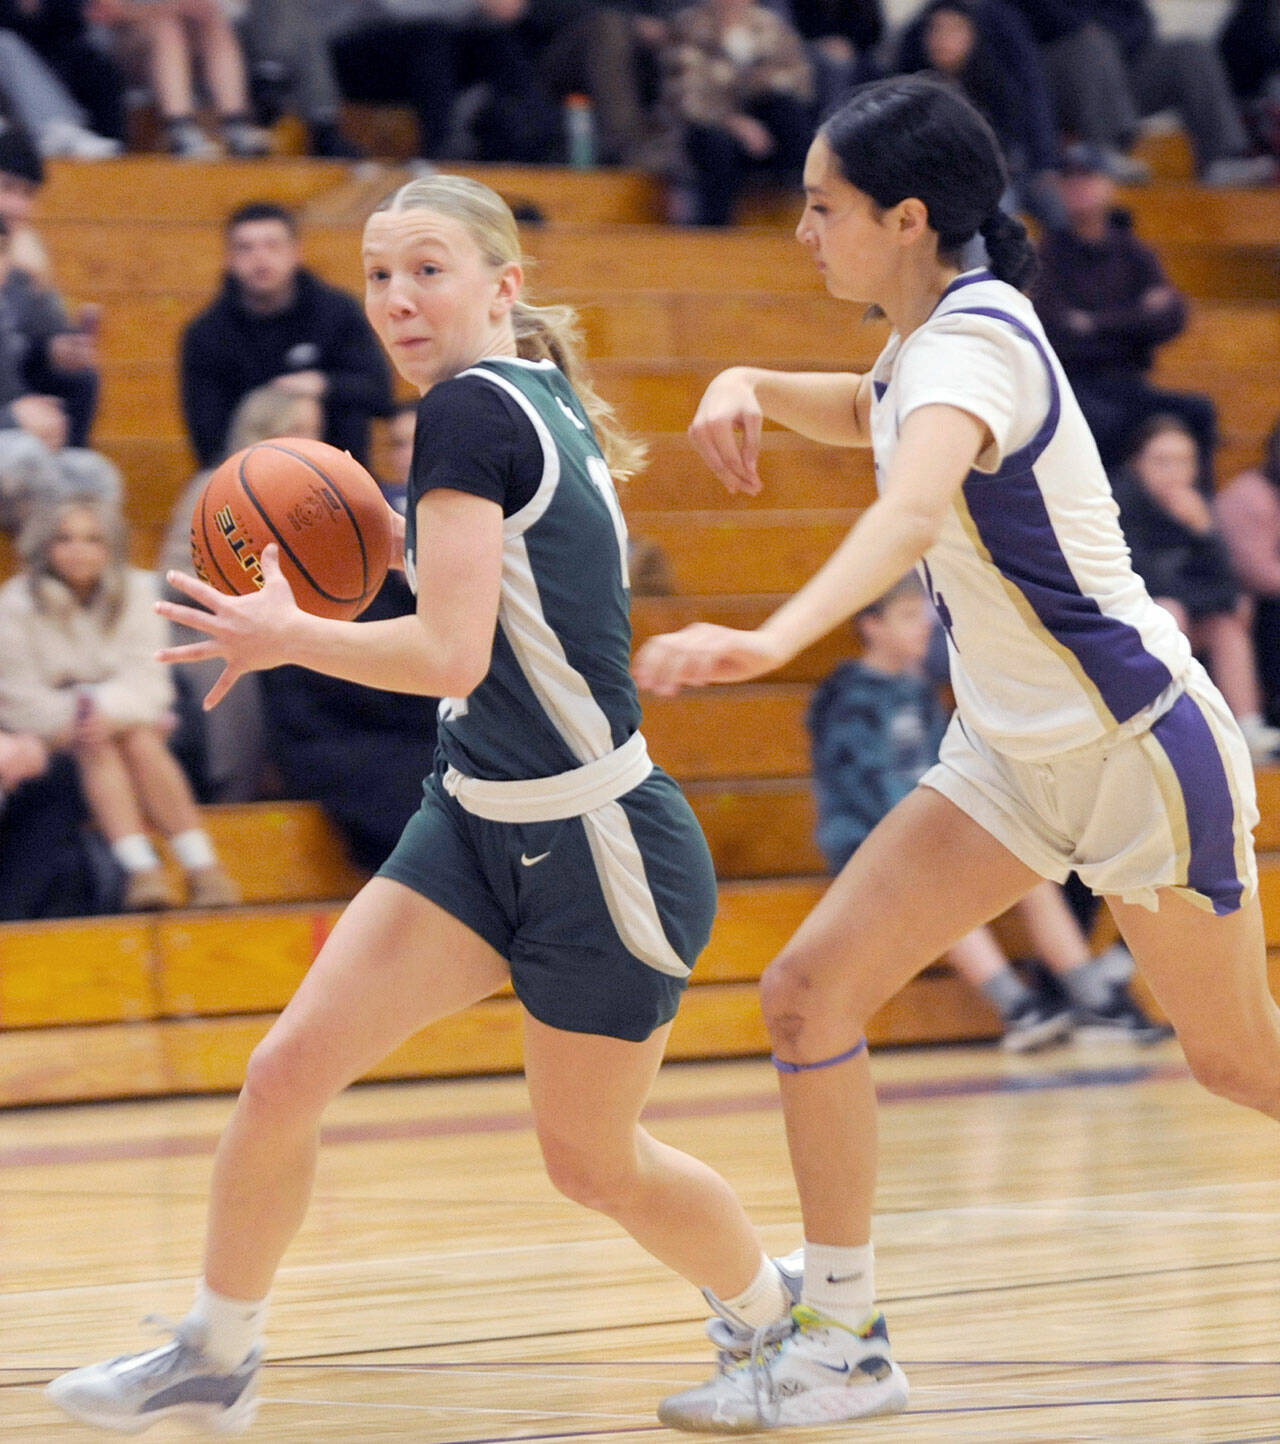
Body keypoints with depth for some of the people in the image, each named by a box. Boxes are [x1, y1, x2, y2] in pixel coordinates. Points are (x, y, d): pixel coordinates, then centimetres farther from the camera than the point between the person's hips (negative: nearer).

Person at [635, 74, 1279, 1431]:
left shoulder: (973, 345, -24)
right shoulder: (934, 335, 3)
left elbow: (915, 512, -46)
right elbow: (863, 416, 28)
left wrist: (772, 640, -62)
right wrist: (751, 386, 5)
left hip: (1139, 750, -8)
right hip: (1012, 752, 8)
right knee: (808, 992, -4)